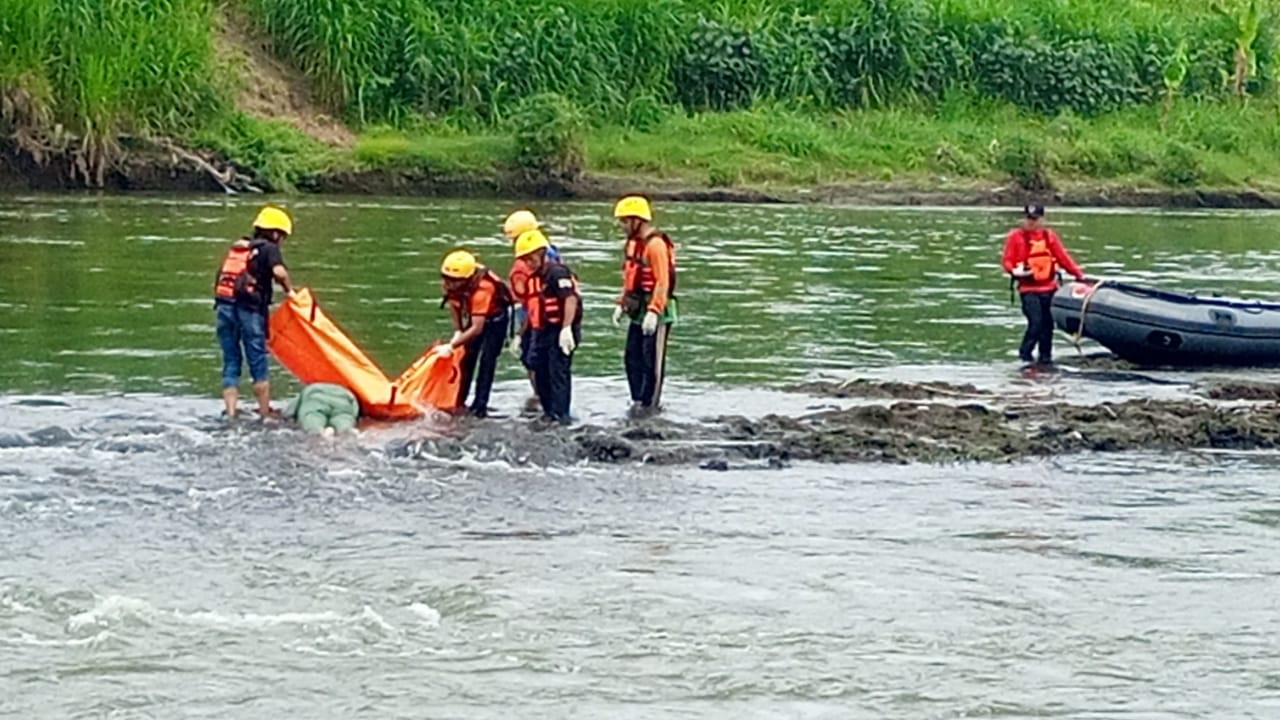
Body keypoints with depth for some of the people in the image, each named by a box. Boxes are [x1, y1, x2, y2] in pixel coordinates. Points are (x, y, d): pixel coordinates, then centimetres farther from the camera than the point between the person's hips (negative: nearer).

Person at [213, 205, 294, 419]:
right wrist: (289, 290, -1)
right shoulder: (268, 249, 1)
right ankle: (265, 412, 6)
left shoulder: (236, 247, 22)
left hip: (224, 306, 6)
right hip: (248, 309, -6)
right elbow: (279, 272, -17)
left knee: (231, 362, 9)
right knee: (258, 362, 3)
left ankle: (230, 412, 3)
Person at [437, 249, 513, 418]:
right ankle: (459, 402, 13)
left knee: (487, 361, -11)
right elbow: (453, 304, -2)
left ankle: (480, 406, -11)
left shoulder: (481, 289, -42)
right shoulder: (451, 283, -23)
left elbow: (477, 328, -41)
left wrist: (451, 346, -42)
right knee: (466, 358, 7)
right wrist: (457, 331, -10)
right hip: (472, 316, 7)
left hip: (494, 319, -7)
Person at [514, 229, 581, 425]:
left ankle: (561, 414, -13)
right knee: (540, 371, 10)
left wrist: (566, 329, -28)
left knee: (558, 372, -12)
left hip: (560, 331, -10)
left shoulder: (557, 272, -13)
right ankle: (549, 411, 19)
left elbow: (571, 299, -23)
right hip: (542, 331, 10)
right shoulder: (534, 278, 17)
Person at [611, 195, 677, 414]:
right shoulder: (633, 243, 14)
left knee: (652, 361, -4)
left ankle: (650, 404, 1)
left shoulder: (655, 244, -17)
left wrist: (653, 312, -27)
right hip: (638, 311, 10)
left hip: (657, 313, -10)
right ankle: (638, 401, 18)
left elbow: (662, 282, -22)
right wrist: (621, 304, 18)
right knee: (632, 358, 11)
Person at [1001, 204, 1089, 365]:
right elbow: (1007, 261, 0)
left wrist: (1078, 273, 4)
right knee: (1035, 322, -17)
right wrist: (1014, 271, -21)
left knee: (1048, 323, 6)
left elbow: (1063, 257, 10)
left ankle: (1046, 356, 17)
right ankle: (1024, 353, -1)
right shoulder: (1016, 236, 1)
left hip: (1049, 287, 4)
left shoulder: (1049, 236, 10)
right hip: (1028, 289, -4)